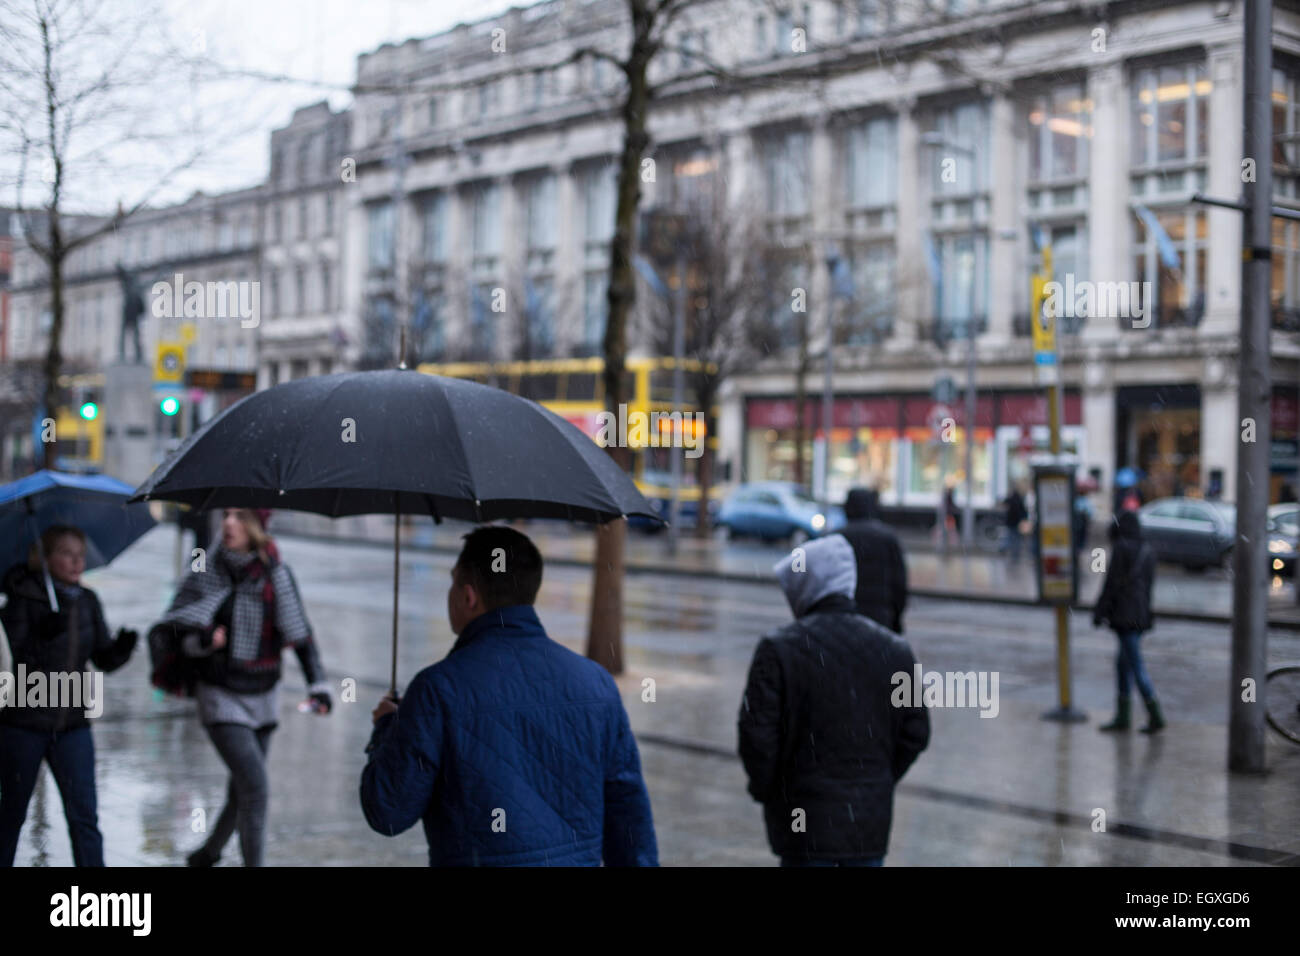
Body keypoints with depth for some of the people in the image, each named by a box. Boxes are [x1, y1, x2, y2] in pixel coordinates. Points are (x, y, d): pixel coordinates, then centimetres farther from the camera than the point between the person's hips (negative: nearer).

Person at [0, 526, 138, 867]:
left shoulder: (87, 601, 6)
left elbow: (103, 659, 7)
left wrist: (122, 647, -14)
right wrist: (42, 637, -30)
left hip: (72, 724, 4)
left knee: (84, 815, -3)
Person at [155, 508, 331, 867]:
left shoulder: (277, 575, -5)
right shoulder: (206, 573, -8)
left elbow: (300, 634, 0)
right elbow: (172, 632, -7)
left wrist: (318, 685, -7)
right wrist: (202, 639, -27)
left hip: (262, 698, 3)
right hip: (221, 698, -3)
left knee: (242, 788, 15)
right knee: (256, 786, -15)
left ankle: (209, 852, 39)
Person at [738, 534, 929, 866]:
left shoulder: (779, 649, -12)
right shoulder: (894, 649, 1)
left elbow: (757, 734, -12)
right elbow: (915, 732, 5)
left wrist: (764, 789, 4)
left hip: (806, 818, -3)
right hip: (872, 819, 4)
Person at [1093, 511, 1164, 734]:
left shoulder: (1121, 548, -11)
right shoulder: (1147, 550, 11)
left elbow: (1112, 583, -13)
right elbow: (1149, 583, 16)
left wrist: (1100, 612, -7)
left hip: (1125, 614, -8)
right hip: (1142, 614, 8)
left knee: (1136, 665, -6)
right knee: (1123, 663, 14)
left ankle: (1155, 715, -8)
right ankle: (1122, 717, 17)